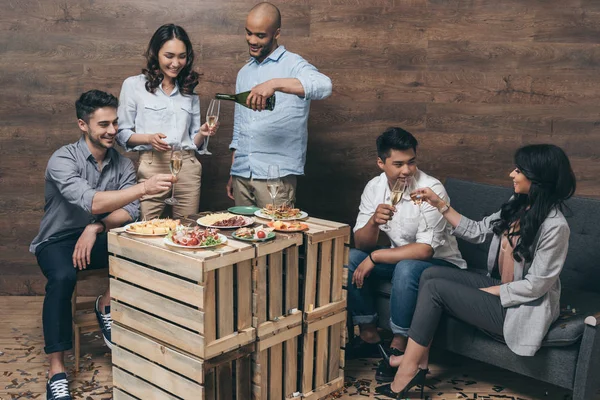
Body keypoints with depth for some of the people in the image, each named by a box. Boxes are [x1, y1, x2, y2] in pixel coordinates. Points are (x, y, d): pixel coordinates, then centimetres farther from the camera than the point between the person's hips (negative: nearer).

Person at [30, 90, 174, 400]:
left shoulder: (123, 164, -2)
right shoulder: (63, 159, -18)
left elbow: (130, 211, -11)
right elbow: (91, 202, -34)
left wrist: (97, 227, -29)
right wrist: (144, 187, -44)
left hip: (98, 238, 4)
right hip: (57, 240, -4)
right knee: (63, 277, -35)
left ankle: (107, 305, -2)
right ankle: (56, 373, -26)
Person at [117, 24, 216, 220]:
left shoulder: (189, 90, 17)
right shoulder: (134, 85, 4)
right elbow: (122, 133, 2)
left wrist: (202, 134, -4)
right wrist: (149, 138, -16)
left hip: (188, 168, 4)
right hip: (152, 166, -3)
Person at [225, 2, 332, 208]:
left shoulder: (292, 64, -3)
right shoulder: (244, 73, 17)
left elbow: (324, 86, -26)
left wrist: (274, 84, -37)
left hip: (276, 175, -6)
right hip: (242, 175, 6)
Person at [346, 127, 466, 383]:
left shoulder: (431, 189, -23)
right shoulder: (374, 188, -6)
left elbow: (425, 249, -27)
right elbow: (361, 244, -6)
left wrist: (375, 257, -24)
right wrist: (374, 221, -28)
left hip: (441, 263, -6)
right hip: (399, 256, 6)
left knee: (407, 269, -36)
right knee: (350, 259, -13)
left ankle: (399, 347, -17)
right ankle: (369, 336, 0)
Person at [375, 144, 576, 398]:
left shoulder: (554, 226, -23)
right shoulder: (517, 206, 2)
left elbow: (535, 285, -21)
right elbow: (478, 232, 9)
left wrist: (486, 292, -13)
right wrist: (440, 205, 4)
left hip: (519, 308, -9)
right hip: (497, 287, 9)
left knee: (435, 288, -16)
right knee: (431, 274, -6)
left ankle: (409, 367, -5)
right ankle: (419, 359, -5)